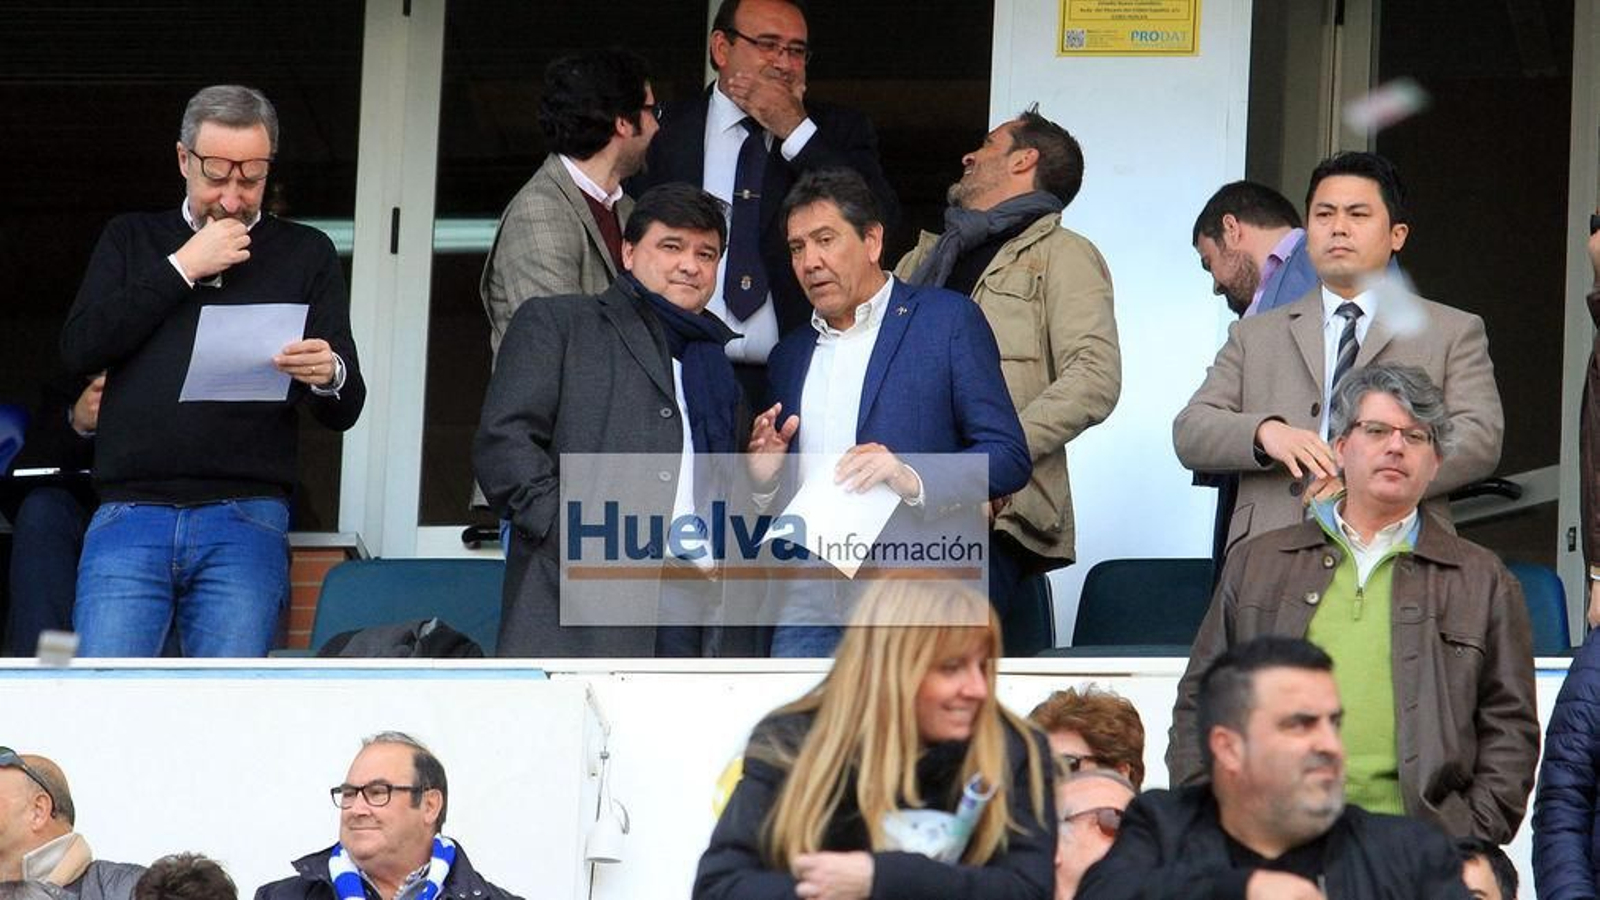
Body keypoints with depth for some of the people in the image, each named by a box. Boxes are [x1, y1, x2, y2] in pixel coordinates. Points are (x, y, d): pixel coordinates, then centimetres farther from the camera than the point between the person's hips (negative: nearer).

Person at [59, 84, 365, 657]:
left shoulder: (306, 255, 15)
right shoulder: (131, 240, 18)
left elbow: (344, 411, 10)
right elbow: (79, 350, 1)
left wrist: (329, 377, -15)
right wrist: (180, 269, -2)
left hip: (245, 522, 0)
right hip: (130, 517, 0)